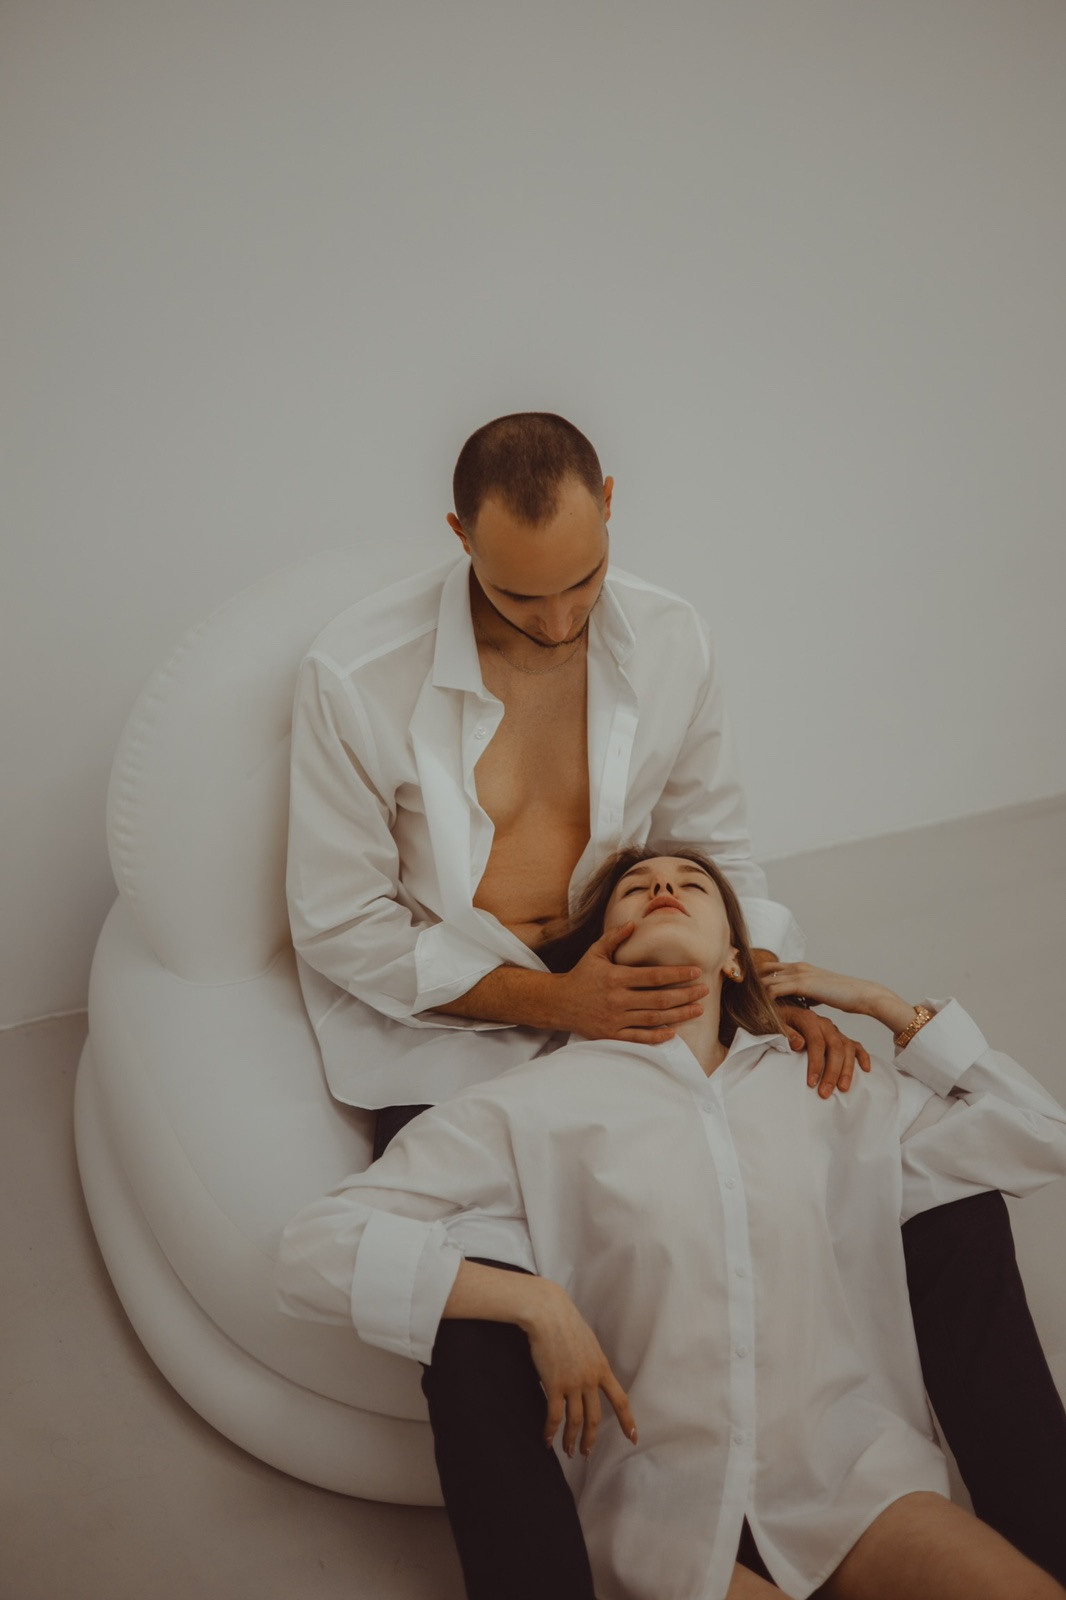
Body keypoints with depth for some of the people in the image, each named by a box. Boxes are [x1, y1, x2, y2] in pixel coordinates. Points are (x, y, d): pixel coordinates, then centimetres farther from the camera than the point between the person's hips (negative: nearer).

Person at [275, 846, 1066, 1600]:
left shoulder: (810, 1087, 11)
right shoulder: (537, 1102, -1)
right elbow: (314, 1252, -7)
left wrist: (879, 1002, 15)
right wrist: (536, 1302, -16)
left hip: (846, 1463, 4)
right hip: (671, 1503, -3)